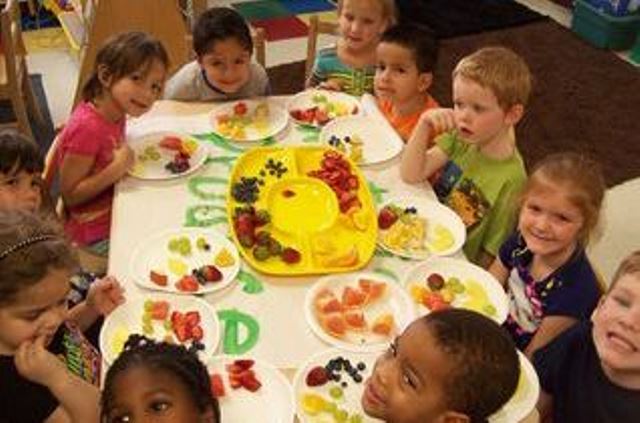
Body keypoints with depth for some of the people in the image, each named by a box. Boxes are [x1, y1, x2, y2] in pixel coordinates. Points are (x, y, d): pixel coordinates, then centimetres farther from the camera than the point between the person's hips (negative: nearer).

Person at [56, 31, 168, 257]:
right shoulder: (87, 128, -27)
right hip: (99, 234, -8)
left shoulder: (115, 113, -3)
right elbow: (70, 196, -22)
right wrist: (116, 170, -30)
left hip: (117, 211, 8)